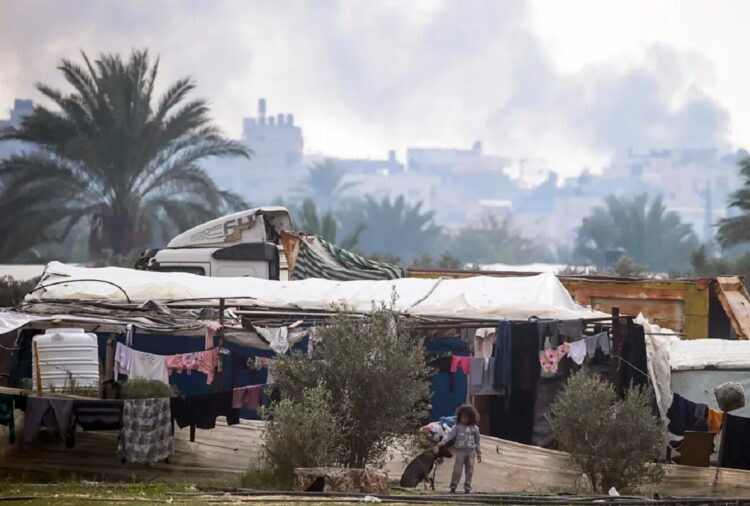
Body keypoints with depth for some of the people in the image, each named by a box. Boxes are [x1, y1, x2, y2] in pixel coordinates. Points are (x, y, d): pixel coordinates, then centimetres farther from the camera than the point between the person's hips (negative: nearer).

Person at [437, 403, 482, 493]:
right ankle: (453, 488, 1)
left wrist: (479, 454, 14)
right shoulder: (457, 427, 0)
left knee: (469, 471, 5)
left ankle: (467, 488, 14)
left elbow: (477, 442, 13)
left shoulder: (474, 428, 7)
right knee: (457, 470, -6)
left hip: (471, 452, 2)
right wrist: (443, 442, -28)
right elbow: (450, 435, -11)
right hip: (460, 451, -2)